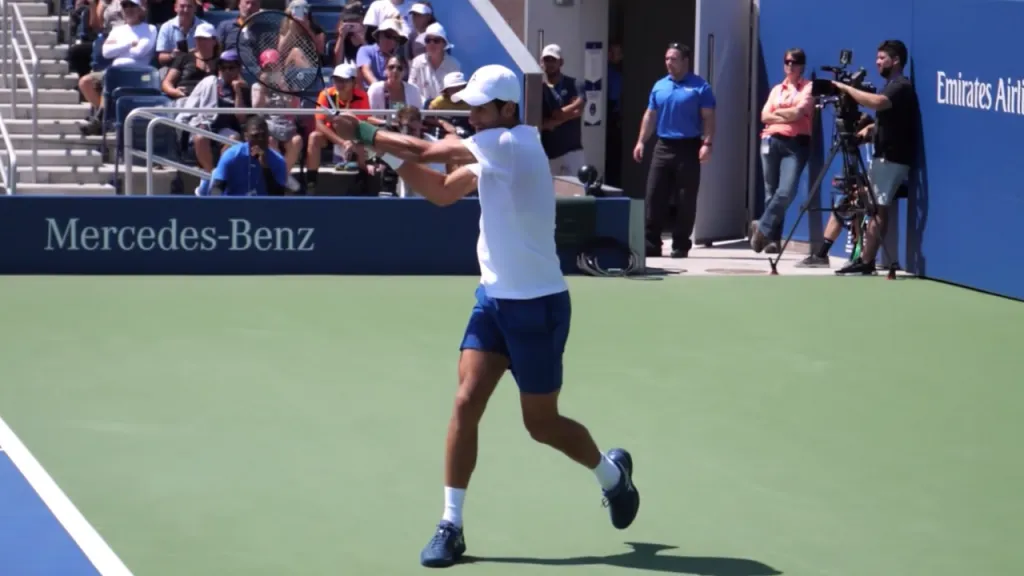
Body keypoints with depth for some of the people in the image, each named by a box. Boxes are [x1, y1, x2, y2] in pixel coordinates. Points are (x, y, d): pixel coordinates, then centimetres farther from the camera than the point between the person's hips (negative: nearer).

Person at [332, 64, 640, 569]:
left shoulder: (512, 144, -20)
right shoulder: (492, 154, 7)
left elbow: (425, 151, -21)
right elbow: (440, 191, 10)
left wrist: (364, 132, -11)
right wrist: (386, 151, -3)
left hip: (537, 304, -8)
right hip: (494, 298, 8)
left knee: (541, 423, 7)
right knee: (466, 403, -4)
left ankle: (612, 472, 35)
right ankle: (450, 525, -1)